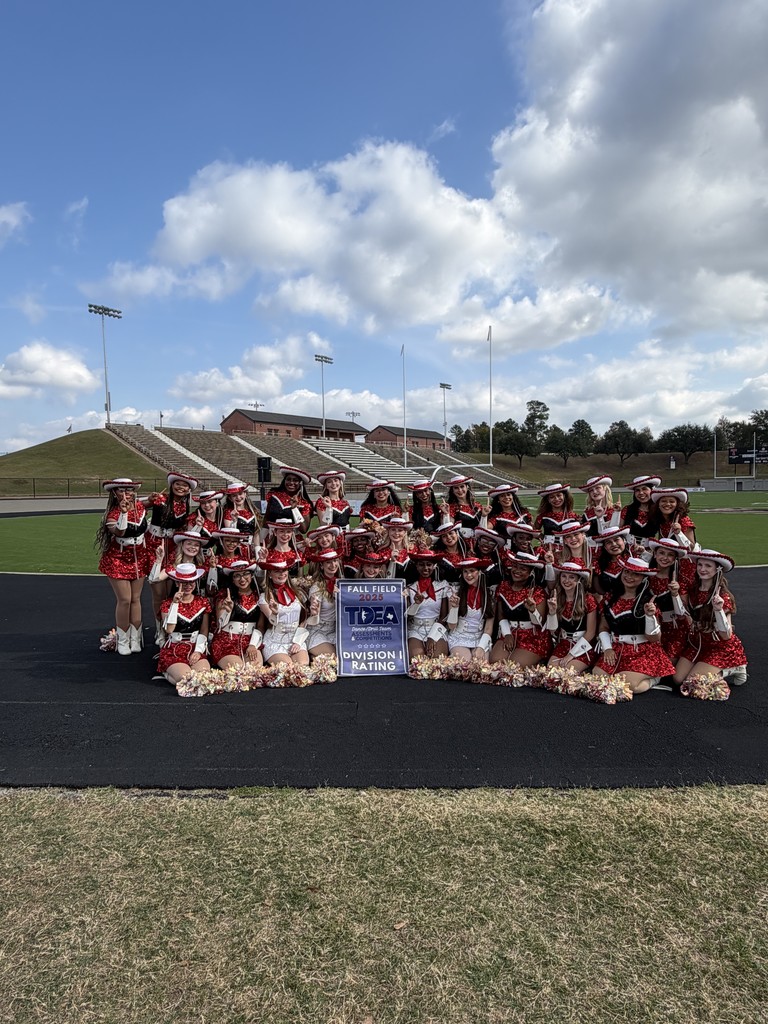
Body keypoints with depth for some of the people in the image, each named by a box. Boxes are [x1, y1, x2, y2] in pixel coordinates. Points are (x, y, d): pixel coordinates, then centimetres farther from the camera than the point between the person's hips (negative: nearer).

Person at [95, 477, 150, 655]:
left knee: (136, 599, 8)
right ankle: (122, 641, 8)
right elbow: (120, 532, -35)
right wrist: (124, 512, -43)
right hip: (118, 560, -4)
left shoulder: (140, 506, -1)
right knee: (124, 600, -6)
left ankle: (135, 640, 15)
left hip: (138, 558, 5)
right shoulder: (112, 514, -15)